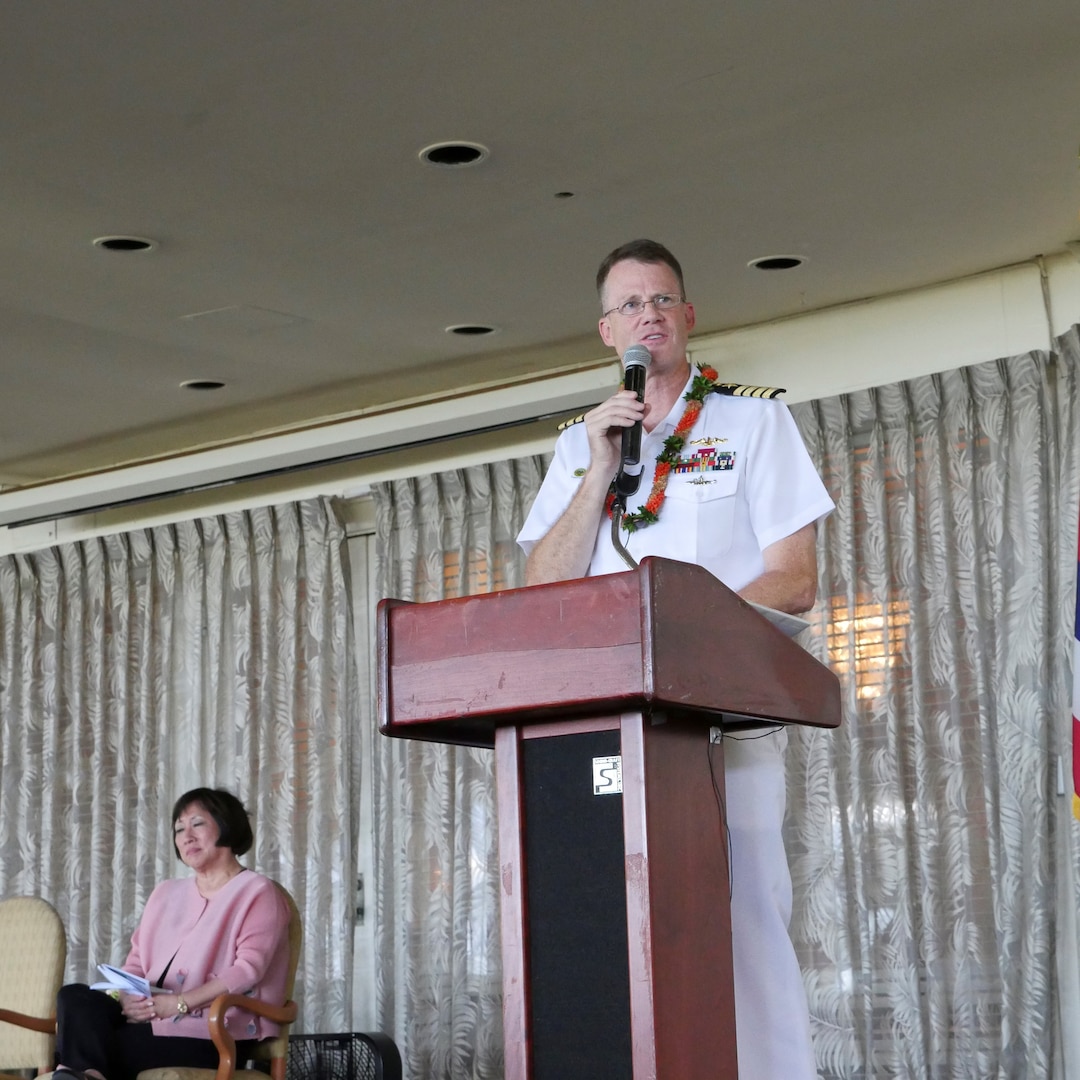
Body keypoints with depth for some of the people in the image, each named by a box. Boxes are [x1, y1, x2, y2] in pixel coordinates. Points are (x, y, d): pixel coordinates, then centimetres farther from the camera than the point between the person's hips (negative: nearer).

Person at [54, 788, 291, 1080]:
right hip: (152, 1020, 7)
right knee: (75, 997, -26)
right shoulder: (166, 893, 25)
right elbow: (136, 962, 18)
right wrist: (129, 997, -7)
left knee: (94, 1041, -29)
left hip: (212, 1033, -6)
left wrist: (179, 1003, -20)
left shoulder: (258, 893, 1)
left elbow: (248, 969, -12)